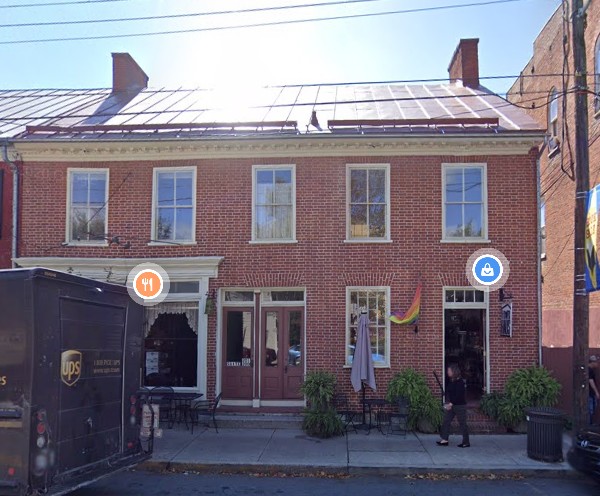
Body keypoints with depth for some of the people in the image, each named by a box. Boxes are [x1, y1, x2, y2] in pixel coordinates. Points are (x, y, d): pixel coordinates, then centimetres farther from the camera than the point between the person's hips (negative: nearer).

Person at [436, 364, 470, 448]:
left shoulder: (460, 382, -17)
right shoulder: (450, 381, 9)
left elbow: (458, 395, -23)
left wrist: (451, 403, -25)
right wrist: (447, 402, 3)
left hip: (460, 405, -9)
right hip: (451, 405, 9)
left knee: (462, 423, 0)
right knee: (446, 421, 5)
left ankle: (466, 442, 9)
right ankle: (444, 439, 8)